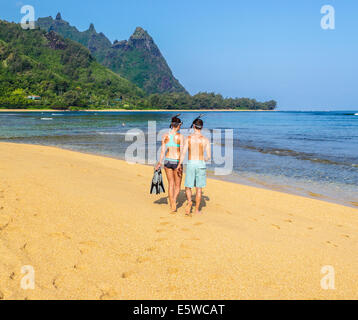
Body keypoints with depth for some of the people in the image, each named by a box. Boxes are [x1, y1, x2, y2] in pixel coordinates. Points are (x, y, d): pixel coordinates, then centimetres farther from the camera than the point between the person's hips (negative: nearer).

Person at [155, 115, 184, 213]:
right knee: (177, 185, 10)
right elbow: (182, 151, -13)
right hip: (176, 161, -3)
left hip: (167, 161, 3)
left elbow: (163, 151, 1)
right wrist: (180, 165, -11)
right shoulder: (180, 136, -10)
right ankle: (174, 201, -15)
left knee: (171, 184, 15)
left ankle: (172, 206, 17)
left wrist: (160, 163, 8)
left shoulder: (165, 136, 0)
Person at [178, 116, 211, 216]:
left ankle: (189, 202, -14)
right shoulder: (205, 140, -1)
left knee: (188, 187, 12)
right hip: (201, 164, 1)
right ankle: (197, 209, 14)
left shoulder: (189, 138, -3)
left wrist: (179, 165, 2)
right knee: (199, 188, 10)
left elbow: (183, 153, -8)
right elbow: (209, 157, 0)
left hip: (190, 164, 0)